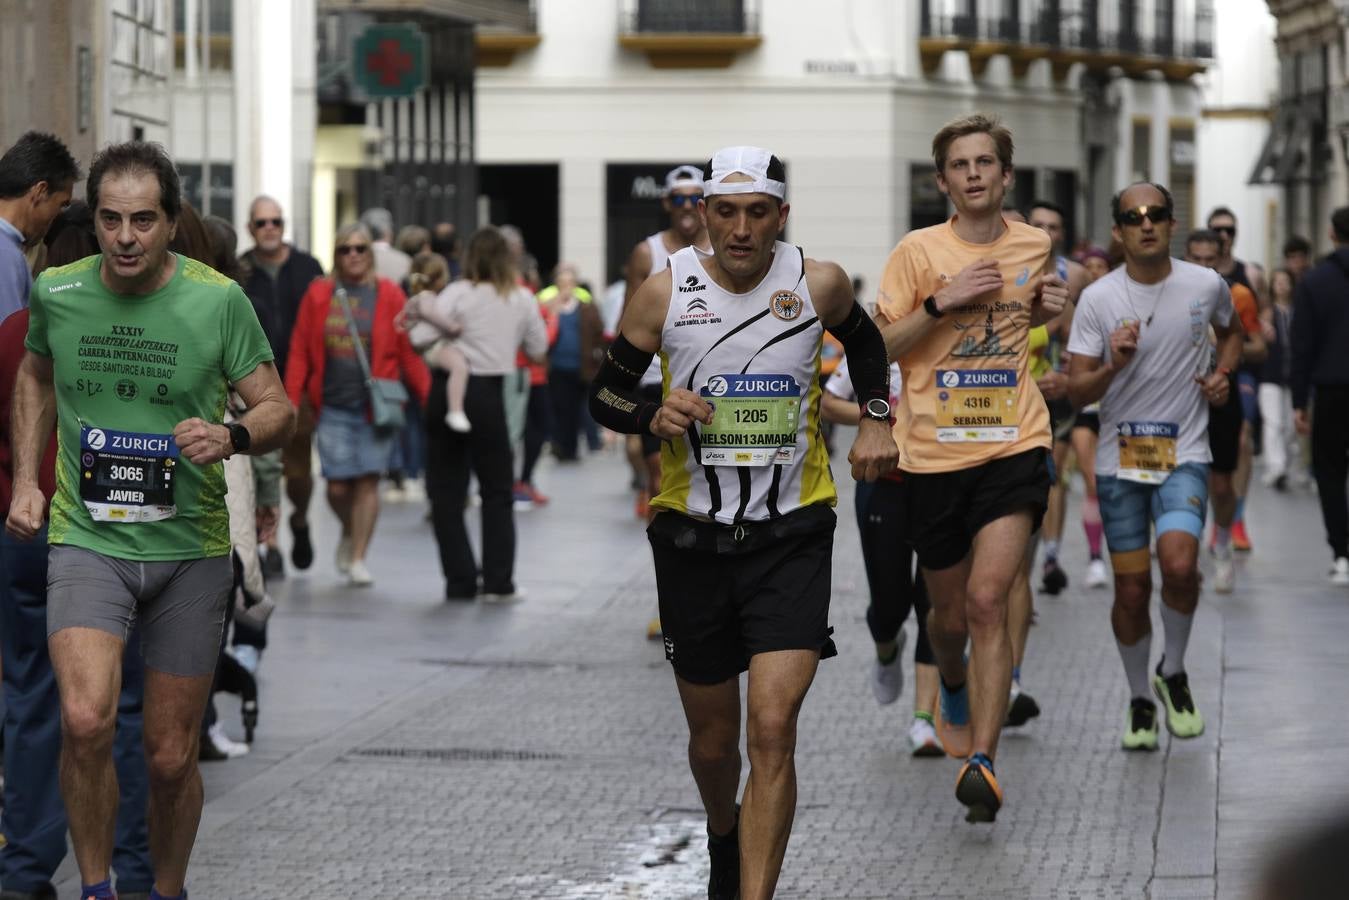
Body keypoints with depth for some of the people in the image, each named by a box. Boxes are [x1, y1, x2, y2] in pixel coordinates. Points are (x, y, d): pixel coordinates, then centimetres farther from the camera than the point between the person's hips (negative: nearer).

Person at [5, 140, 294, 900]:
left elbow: (279, 409, -2)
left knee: (171, 755, 7)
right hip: (86, 538, 0)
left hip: (190, 548, 0)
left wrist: (233, 436, -24)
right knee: (86, 721, -23)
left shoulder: (218, 300, -8)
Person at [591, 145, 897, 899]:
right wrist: (655, 417, -19)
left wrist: (878, 419, 5)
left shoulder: (819, 284, -4)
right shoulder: (666, 292, -7)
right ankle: (725, 838, 48)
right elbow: (606, 396, 2)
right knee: (713, 738, 15)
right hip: (692, 537, 1)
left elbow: (864, 340, 19)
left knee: (773, 730, -17)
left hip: (792, 534, -1)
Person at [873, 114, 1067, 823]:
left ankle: (980, 762, -20)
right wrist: (942, 303, -17)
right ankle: (954, 691, 48)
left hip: (1014, 446, 0)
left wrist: (1047, 309, 6)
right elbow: (879, 348, -4)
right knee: (950, 613, 13)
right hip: (933, 453, 0)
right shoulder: (918, 251, -2)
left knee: (987, 600, -17)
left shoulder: (1034, 246, 7)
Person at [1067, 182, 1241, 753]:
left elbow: (1231, 331, 23)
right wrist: (1113, 366, -25)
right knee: (1131, 588, 2)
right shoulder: (1098, 299, -5)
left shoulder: (1206, 285, -1)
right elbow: (1077, 391, -6)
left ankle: (1174, 673, 3)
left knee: (1179, 565, -22)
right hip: (1120, 459, 0)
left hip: (1184, 454, 0)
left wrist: (1222, 373, 4)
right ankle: (1139, 701, 23)